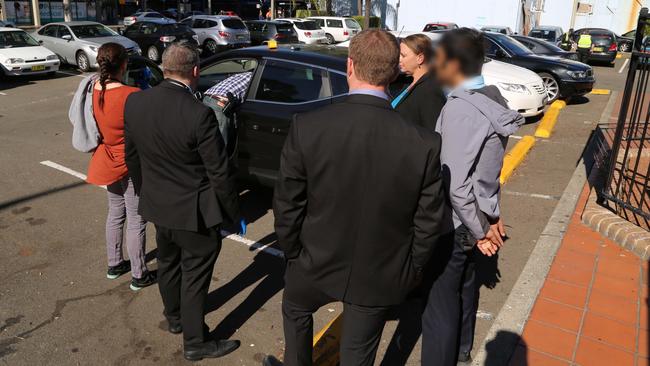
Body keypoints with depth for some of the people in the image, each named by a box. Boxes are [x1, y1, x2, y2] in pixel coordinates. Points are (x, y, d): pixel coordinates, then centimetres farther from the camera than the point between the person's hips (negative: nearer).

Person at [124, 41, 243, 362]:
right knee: (195, 276, 10)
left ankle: (174, 317, 49)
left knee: (168, 263, 26)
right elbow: (219, 173, -20)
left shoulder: (135, 102, -7)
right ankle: (195, 343, 26)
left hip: (157, 204, 7)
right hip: (193, 212, -6)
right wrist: (233, 213, -5)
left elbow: (132, 156, 6)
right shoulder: (199, 114, -27)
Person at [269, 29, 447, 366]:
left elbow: (287, 205, -11)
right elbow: (428, 221, -9)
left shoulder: (306, 128, -21)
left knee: (295, 310, 33)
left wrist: (292, 254, 7)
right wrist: (411, 270, 9)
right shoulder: (425, 144, -19)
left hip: (317, 263, 0)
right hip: (381, 275, 1)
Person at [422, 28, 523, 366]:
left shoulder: (459, 108, -25)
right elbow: (486, 168, 7)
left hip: (453, 224, -9)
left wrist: (479, 230, -13)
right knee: (465, 289, 26)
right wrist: (491, 214, 12)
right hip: (475, 219, 9)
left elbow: (455, 183, -24)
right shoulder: (489, 99, 3)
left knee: (439, 305, 5)